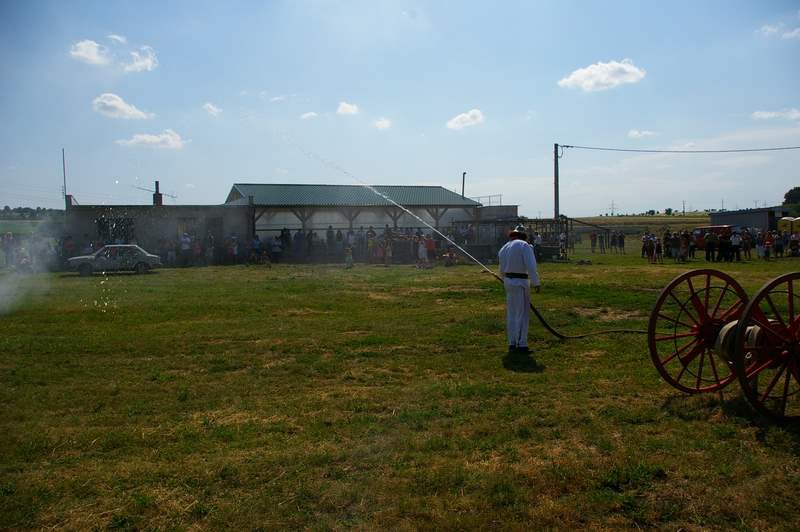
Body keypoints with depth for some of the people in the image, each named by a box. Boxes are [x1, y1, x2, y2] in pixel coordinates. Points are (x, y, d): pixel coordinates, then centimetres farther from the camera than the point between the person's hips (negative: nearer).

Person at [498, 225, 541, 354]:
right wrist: (536, 283, -17)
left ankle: (512, 343, 18)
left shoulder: (503, 248, 13)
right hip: (520, 282, -7)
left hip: (508, 281, 7)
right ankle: (521, 344, -1)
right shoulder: (524, 246, -8)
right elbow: (531, 266, -19)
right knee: (523, 313, -1)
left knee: (511, 313, 13)